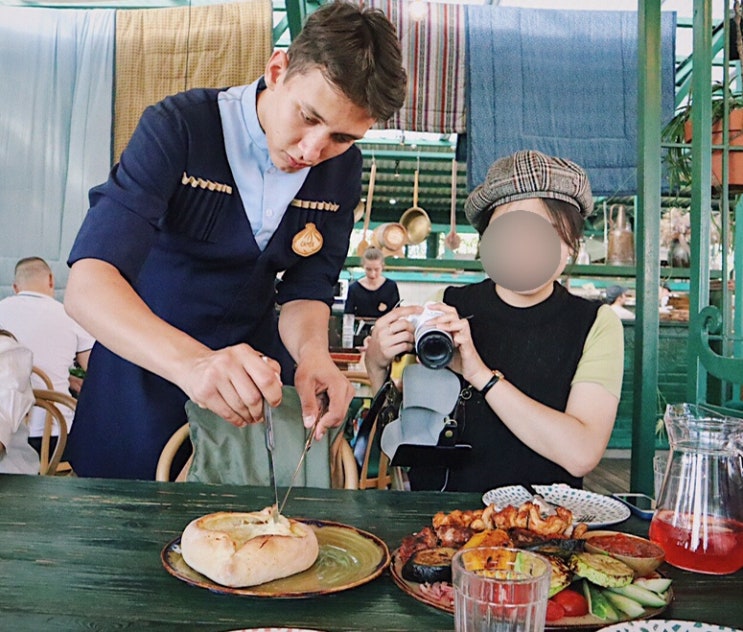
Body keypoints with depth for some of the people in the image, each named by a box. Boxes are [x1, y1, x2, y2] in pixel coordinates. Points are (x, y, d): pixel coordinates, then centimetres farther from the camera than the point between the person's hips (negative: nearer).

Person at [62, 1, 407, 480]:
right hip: (143, 364, -2)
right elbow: (88, 284, -32)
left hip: (252, 371, 3)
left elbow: (305, 291, -7)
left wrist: (313, 353, -30)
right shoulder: (178, 129, -23)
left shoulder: (343, 170, -8)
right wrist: (191, 361, -51)